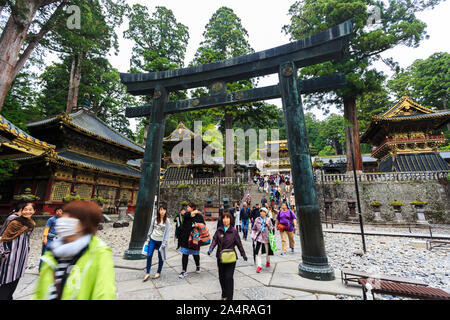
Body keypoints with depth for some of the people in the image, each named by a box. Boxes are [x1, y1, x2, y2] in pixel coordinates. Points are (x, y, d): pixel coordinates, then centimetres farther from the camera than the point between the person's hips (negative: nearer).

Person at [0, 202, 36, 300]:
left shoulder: (32, 224, 4)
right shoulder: (15, 222, -15)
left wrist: (27, 250, 16)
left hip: (23, 255, 6)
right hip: (12, 254, -6)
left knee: (16, 277, 16)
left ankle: (9, 297, 32)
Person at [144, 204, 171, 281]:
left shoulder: (167, 221, -8)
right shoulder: (154, 218, -1)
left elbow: (167, 232, -6)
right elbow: (151, 228, 9)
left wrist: (164, 243, -8)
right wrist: (148, 238, 7)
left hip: (161, 241, -2)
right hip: (153, 239, 2)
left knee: (160, 257, 8)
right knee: (149, 255, 1)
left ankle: (158, 273, 26)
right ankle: (147, 273, 16)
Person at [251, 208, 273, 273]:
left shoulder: (268, 220, 0)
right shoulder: (257, 219, 1)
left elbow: (272, 228, 5)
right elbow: (254, 229, 9)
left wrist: (268, 225, -13)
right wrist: (253, 236, 2)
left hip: (266, 237, 1)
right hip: (259, 237, 0)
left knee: (267, 251, 15)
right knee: (258, 252, -9)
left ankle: (268, 261, 43)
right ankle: (259, 266, 2)